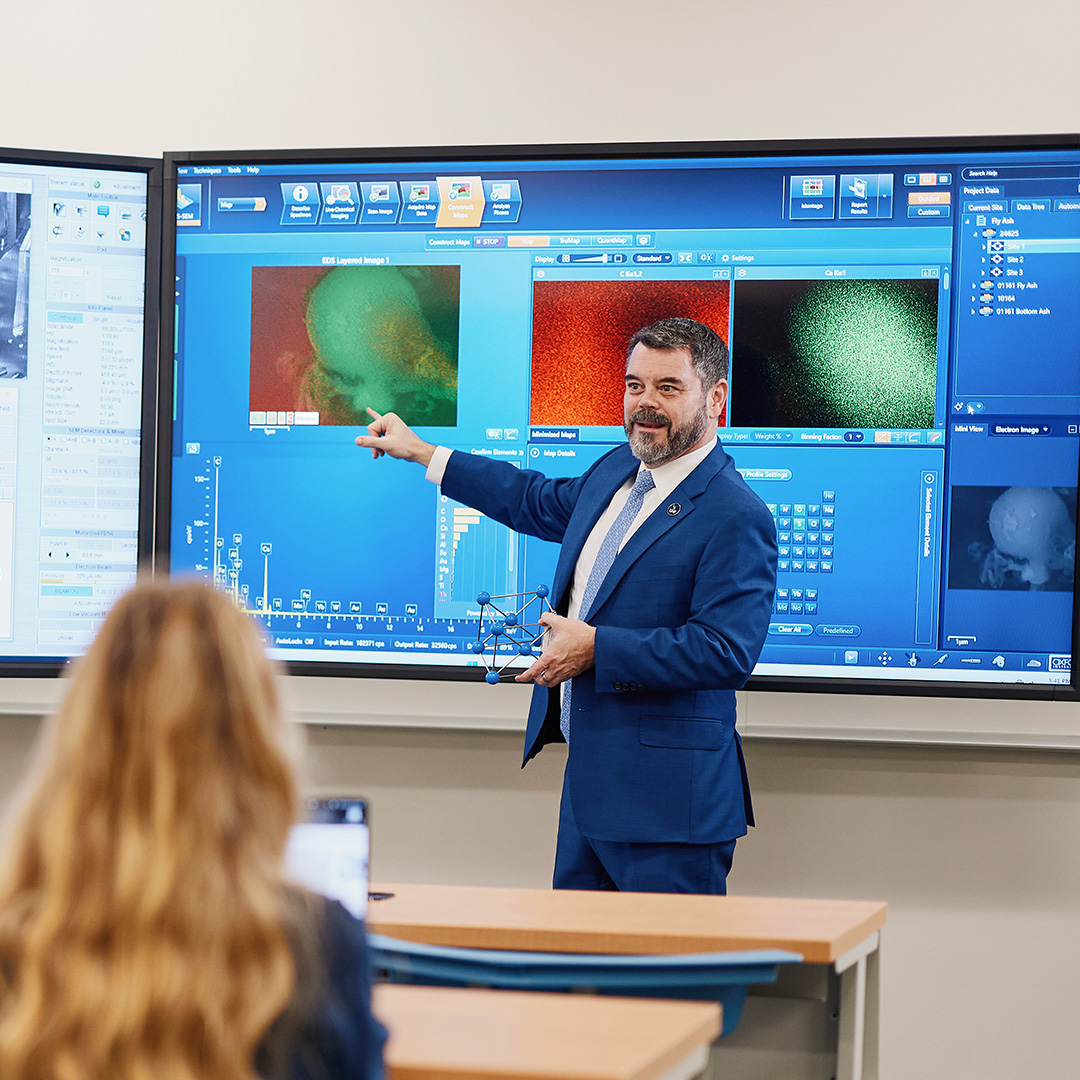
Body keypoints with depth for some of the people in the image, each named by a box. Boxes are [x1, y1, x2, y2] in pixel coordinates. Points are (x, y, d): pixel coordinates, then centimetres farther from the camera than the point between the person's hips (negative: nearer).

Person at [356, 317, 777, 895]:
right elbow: (541, 500, 33)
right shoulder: (618, 469, 13)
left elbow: (725, 652, -23)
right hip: (590, 780, 9)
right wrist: (420, 452, 36)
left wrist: (597, 647, -20)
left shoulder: (737, 517, -16)